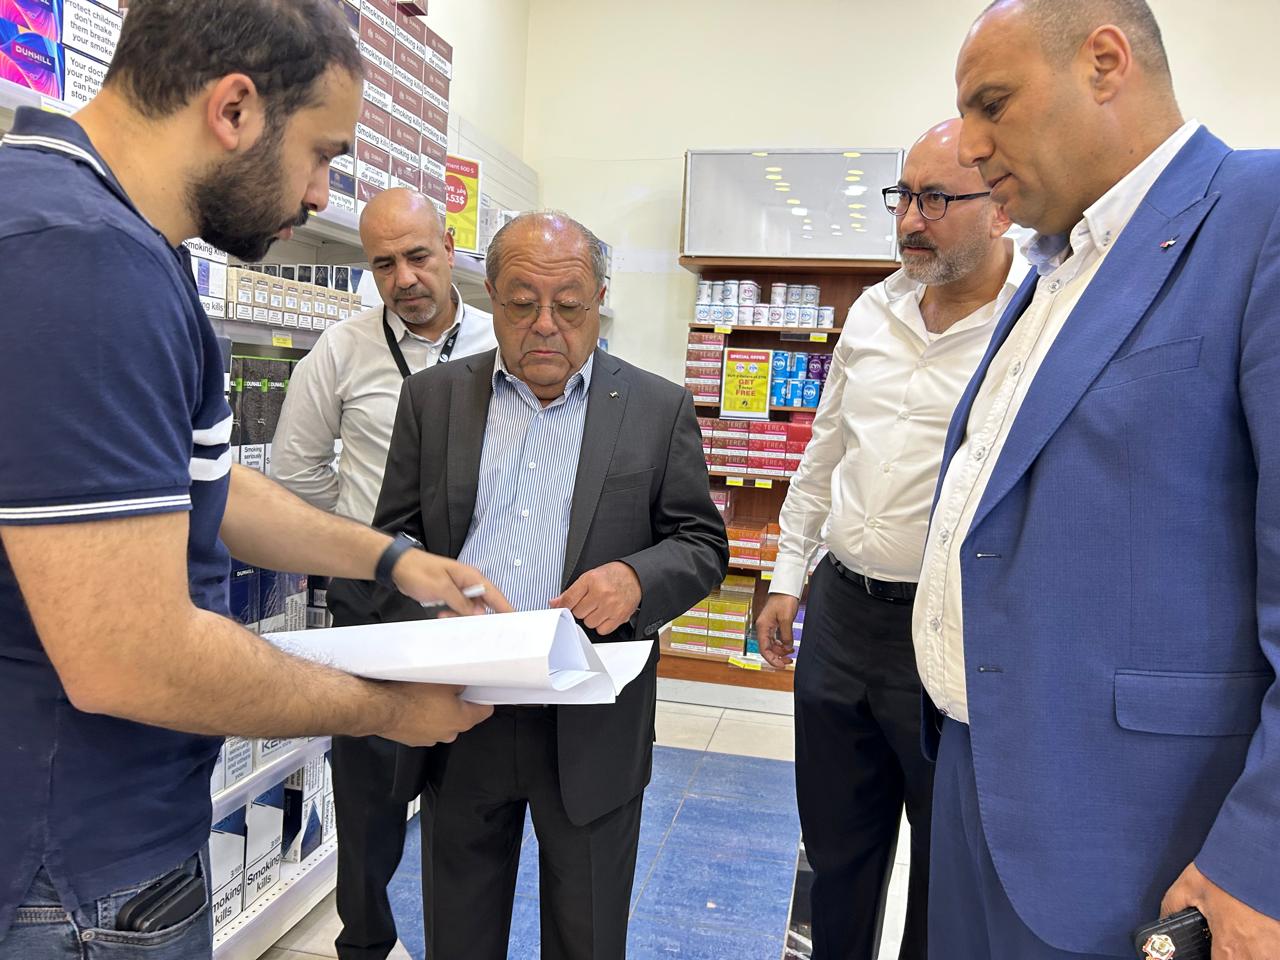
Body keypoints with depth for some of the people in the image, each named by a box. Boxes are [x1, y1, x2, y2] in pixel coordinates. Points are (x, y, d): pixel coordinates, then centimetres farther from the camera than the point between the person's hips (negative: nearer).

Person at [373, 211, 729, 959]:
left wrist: (636, 577, -19)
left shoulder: (659, 409, -1)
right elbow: (394, 535, 6)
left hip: (592, 725, -1)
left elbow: (703, 544, 2)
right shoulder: (432, 398, 5)